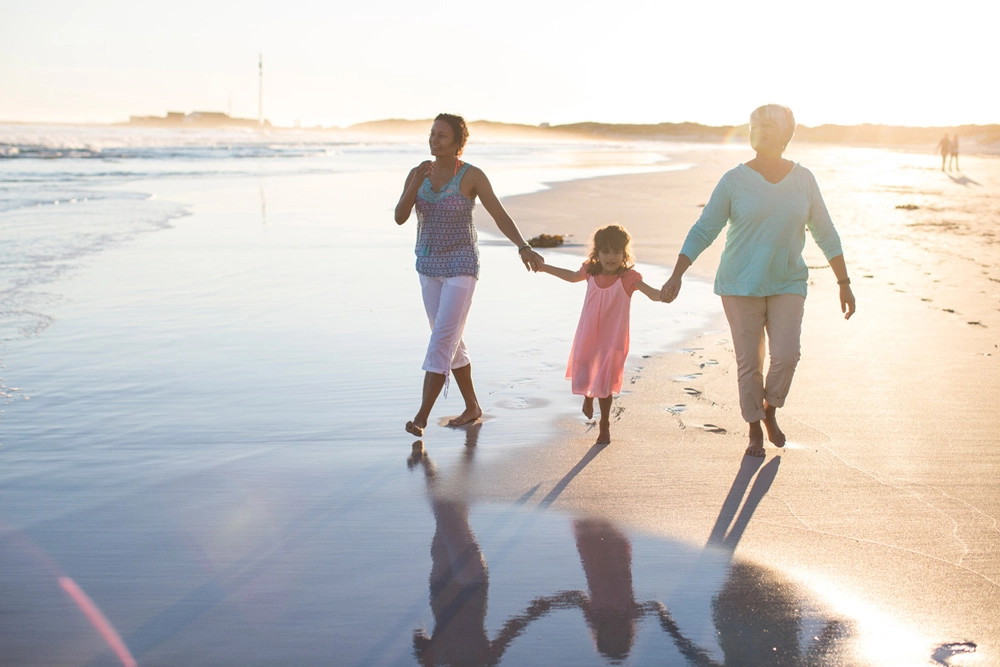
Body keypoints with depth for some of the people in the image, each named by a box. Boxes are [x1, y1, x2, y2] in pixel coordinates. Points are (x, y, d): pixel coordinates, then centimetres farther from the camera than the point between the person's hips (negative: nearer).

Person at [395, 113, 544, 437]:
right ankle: (473, 407, 28)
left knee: (441, 341, -13)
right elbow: (399, 218, -7)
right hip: (429, 266, 6)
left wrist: (524, 248, -33)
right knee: (450, 342, 13)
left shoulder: (473, 176, -12)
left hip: (461, 267, -6)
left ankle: (421, 417, -12)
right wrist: (416, 185, -24)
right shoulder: (417, 173, 1)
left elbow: (501, 216, -16)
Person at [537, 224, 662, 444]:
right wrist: (544, 267, 25)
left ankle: (605, 424, 24)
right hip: (587, 338, 3)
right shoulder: (591, 272, -3)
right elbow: (573, 276, 18)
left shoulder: (628, 277, -15)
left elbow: (650, 292, -26)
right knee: (582, 379, 8)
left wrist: (663, 294, -48)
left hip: (612, 341, -3)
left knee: (604, 384, 4)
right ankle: (588, 397, 45)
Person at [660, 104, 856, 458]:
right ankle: (755, 431, 20)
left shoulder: (803, 179, 2)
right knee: (749, 361, 1)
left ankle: (770, 409, 18)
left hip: (787, 284, 2)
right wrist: (676, 276, -14)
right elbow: (702, 231, -5)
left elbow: (825, 233, 8)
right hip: (740, 284, -2)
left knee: (786, 355, -11)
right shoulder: (734, 181, -5)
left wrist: (844, 283, 7)